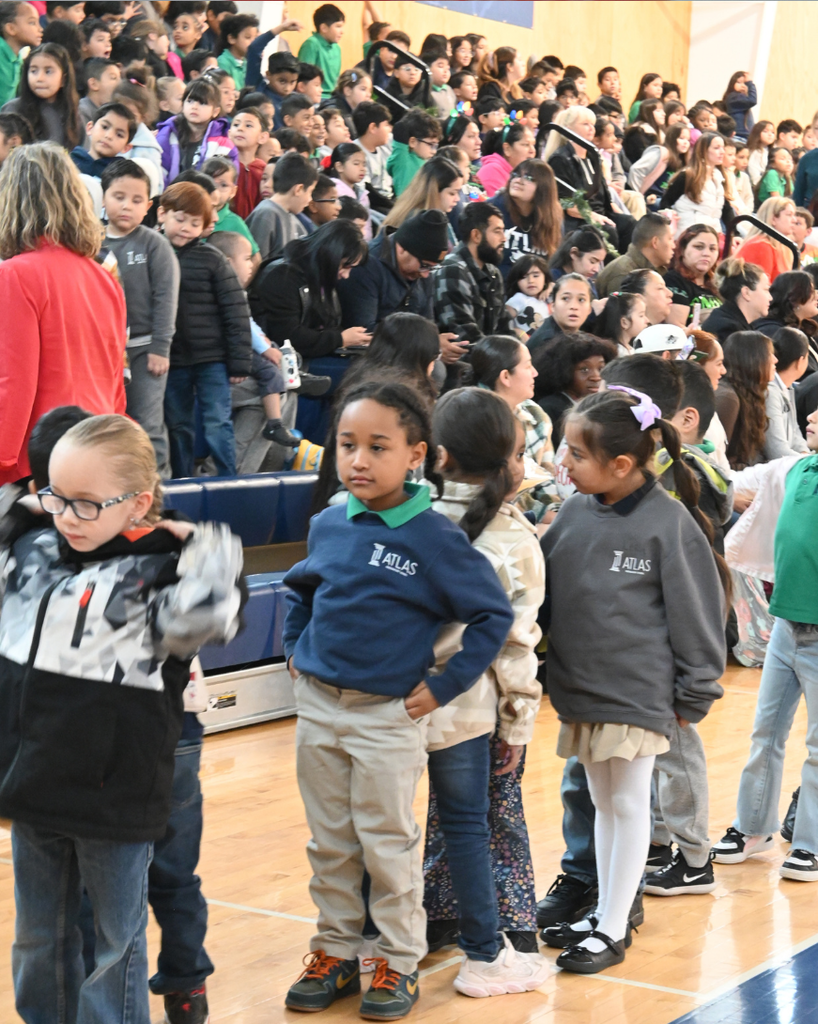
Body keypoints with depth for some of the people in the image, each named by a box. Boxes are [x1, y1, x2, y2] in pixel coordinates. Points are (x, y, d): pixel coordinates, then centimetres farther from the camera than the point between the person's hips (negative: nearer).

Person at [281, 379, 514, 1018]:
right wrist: (296, 649, 12)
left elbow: (495, 616, -11)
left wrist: (444, 687, -12)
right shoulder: (329, 525, 1)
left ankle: (399, 961, 18)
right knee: (329, 843, 14)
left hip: (388, 714, -5)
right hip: (317, 705, 5)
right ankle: (335, 952, 26)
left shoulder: (435, 538, -14)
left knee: (388, 844, 4)